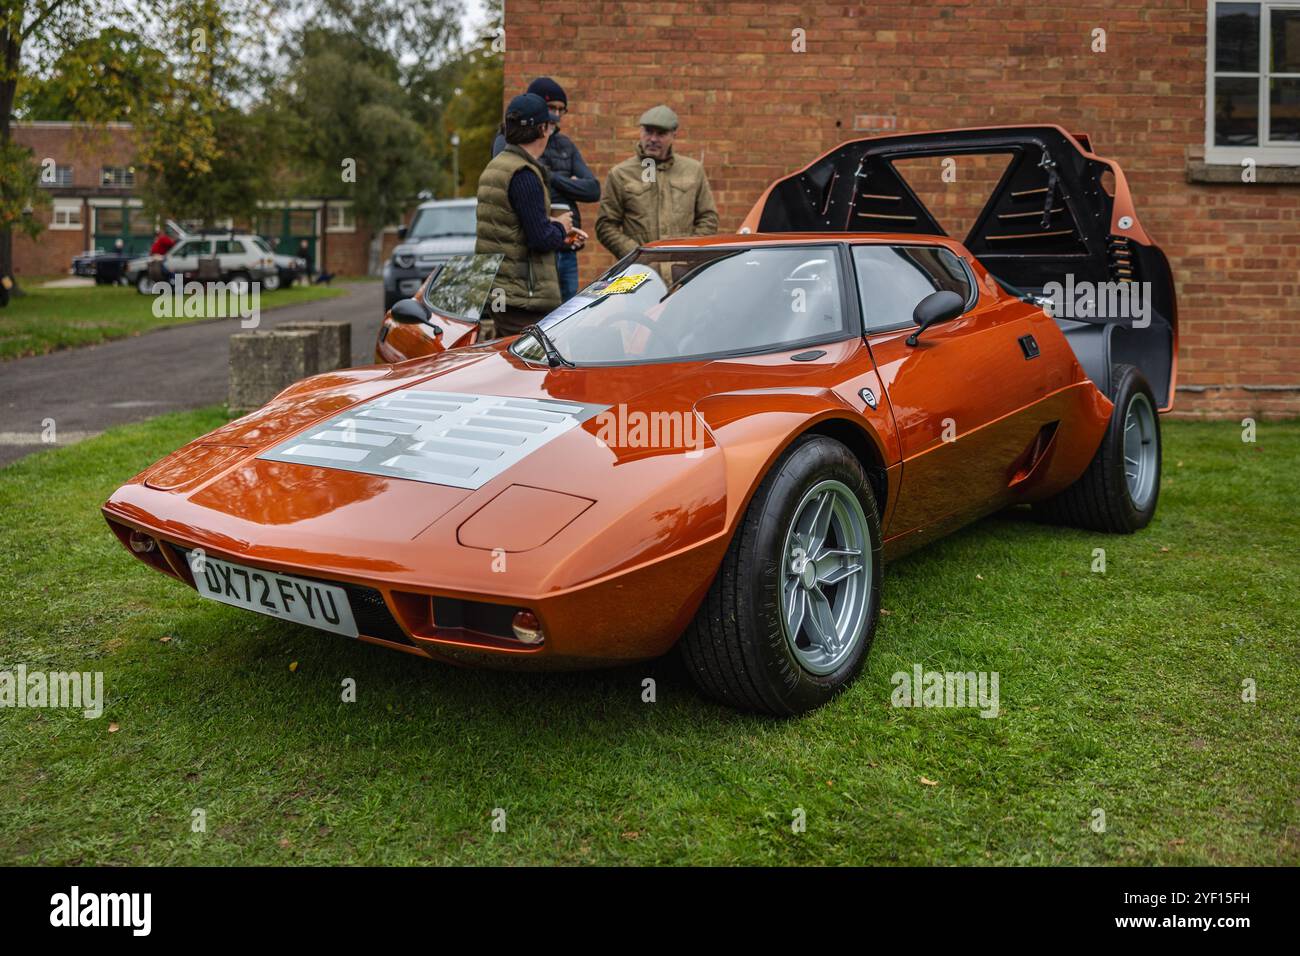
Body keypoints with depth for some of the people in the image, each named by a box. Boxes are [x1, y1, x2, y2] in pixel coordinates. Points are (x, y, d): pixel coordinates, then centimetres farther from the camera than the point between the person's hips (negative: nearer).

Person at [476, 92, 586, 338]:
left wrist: (556, 230, 18)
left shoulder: (495, 166, 16)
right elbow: (542, 240, -19)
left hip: (497, 291, 10)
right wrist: (559, 227, 1)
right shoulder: (524, 175, -16)